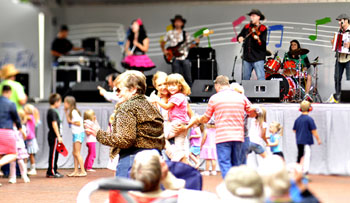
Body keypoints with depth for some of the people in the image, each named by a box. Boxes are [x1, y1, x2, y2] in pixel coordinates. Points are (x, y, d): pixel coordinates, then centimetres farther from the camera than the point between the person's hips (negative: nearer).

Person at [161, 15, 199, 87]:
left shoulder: (185, 34, 13)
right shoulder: (170, 33, 10)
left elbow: (189, 46, 10)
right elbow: (162, 43, 18)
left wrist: (195, 43, -7)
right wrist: (164, 51, 4)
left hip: (185, 57, 1)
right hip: (175, 58, -1)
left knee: (188, 77, -3)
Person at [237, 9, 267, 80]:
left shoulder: (263, 29, -4)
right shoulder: (247, 27, 12)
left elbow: (263, 44, -14)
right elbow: (240, 36, 20)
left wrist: (258, 39, -35)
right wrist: (239, 38, -4)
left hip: (258, 58, -6)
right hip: (247, 57, 6)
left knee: (261, 77, -13)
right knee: (245, 78, 13)